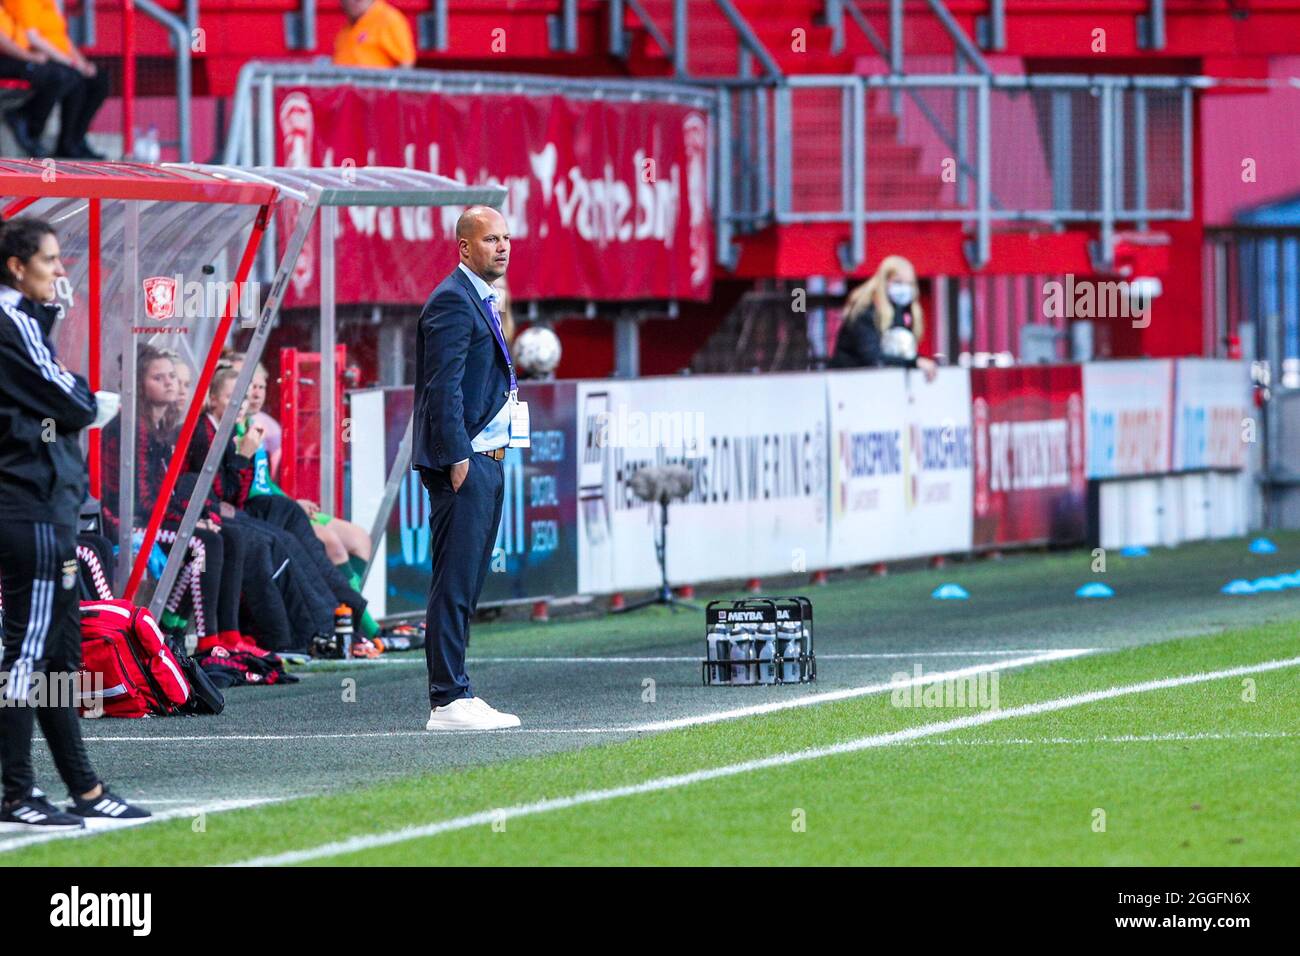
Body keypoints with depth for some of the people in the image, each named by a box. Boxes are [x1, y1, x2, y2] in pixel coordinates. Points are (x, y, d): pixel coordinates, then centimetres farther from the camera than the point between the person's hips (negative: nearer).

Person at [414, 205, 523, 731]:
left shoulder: (481, 301, 19)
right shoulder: (453, 301, -12)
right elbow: (444, 386, -18)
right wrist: (457, 458, -21)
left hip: (486, 461, 10)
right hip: (463, 464, -10)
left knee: (466, 585, 11)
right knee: (454, 584, -9)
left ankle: (456, 694, 14)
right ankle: (448, 701, -10)